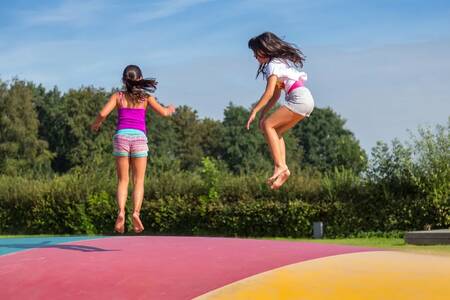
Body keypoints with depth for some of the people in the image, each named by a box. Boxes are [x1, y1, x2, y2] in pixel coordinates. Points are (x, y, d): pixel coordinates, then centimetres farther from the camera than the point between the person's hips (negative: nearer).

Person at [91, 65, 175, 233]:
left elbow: (103, 114, -3)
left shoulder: (118, 96, 8)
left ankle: (121, 211, -17)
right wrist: (170, 110, 28)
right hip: (139, 137, 0)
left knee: (122, 180, 5)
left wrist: (95, 124, 17)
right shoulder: (145, 97, 9)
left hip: (122, 136, 1)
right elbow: (163, 112, 5)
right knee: (138, 181, 3)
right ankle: (136, 212, -17)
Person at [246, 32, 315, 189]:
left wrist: (254, 111, -15)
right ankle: (283, 169, 0)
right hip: (306, 101, 10)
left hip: (300, 98, -10)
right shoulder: (281, 62, 24)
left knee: (268, 125, -12)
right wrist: (263, 113, 19)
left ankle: (279, 166, -20)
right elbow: (276, 95, 23)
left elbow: (269, 92, -16)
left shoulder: (273, 65, -6)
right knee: (276, 131, 10)